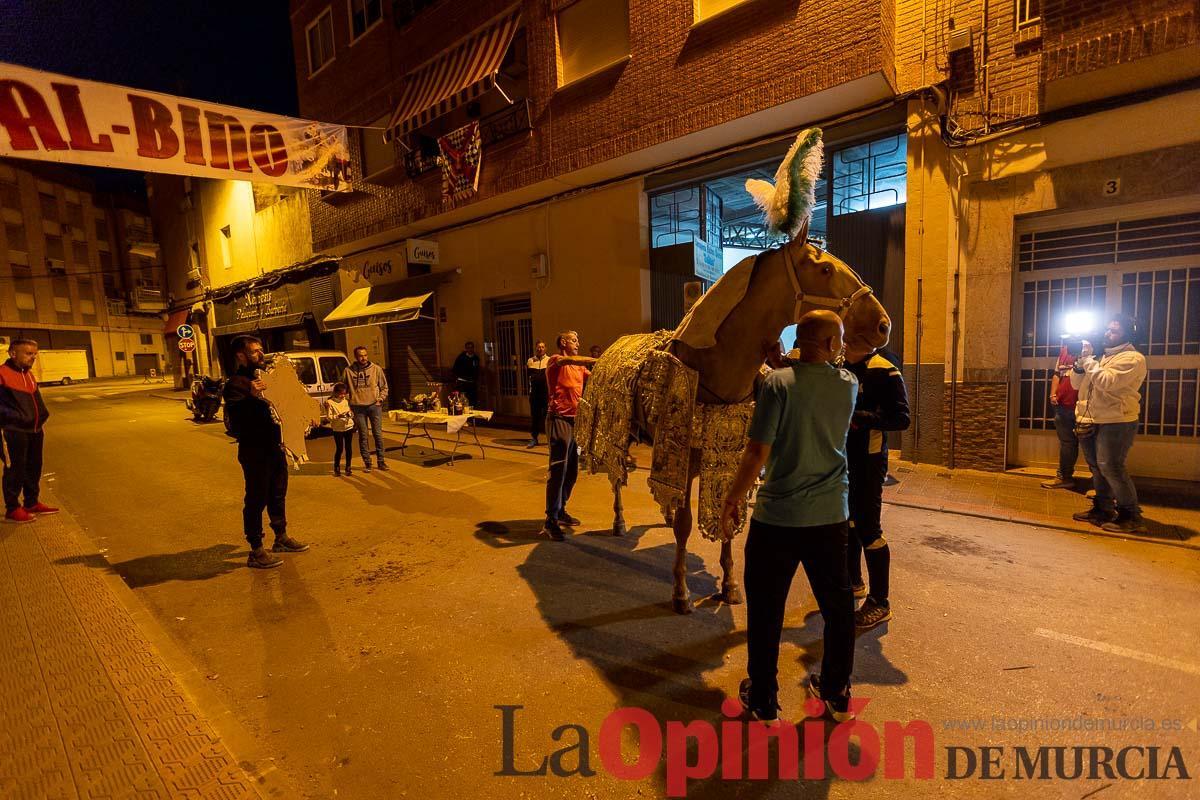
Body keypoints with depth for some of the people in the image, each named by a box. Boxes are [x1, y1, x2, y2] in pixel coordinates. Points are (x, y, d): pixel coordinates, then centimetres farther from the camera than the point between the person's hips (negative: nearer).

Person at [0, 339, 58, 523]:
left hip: (34, 431, 8)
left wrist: (41, 416, 15)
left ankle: (32, 503, 28)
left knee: (34, 468, 16)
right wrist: (16, 417, -21)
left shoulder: (28, 375, 13)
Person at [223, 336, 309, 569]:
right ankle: (256, 552, 10)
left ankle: (281, 537, 35)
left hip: (275, 446, 8)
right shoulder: (236, 383, -13)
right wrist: (251, 396, -36)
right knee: (256, 499, 0)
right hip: (254, 451, -8)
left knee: (278, 495, 20)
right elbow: (235, 418, -23)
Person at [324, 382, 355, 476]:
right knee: (339, 449, -1)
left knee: (348, 448, 7)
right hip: (338, 429, -4)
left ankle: (348, 468, 18)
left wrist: (350, 414, -10)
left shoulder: (346, 401, 8)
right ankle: (336, 469, 15)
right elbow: (329, 417, -9)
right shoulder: (329, 402, -6)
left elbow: (351, 412, 12)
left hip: (349, 427, 4)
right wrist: (338, 416, -24)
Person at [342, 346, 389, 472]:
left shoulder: (376, 369, 2)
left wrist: (380, 399, -3)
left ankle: (381, 461, 11)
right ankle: (367, 463, 13)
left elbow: (384, 387, 10)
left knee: (378, 434, 1)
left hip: (374, 406, 0)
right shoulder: (348, 371, 2)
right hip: (358, 407, 0)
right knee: (363, 436, 4)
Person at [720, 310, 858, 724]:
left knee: (766, 609, 11)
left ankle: (762, 699, 25)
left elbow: (757, 451, -16)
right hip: (831, 517, 4)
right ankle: (837, 694, 36)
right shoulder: (849, 385, 0)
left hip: (778, 517, -4)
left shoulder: (778, 382, -13)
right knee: (837, 606, 20)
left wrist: (732, 500, -6)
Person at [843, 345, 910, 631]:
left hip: (869, 461, -7)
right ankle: (854, 582, 35)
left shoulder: (885, 372, -12)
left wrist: (859, 418, -26)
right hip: (843, 458, 7)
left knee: (868, 527, -4)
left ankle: (880, 603, 8)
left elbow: (902, 418, -18)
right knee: (848, 522, 17)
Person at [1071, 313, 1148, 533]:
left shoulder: (1132, 358, -8)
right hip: (1090, 421, 9)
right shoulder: (1101, 356, 19)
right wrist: (1079, 364, -1)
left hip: (1116, 422, -8)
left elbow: (1107, 382, -22)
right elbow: (1077, 383, 15)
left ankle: (1131, 516, -1)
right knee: (1097, 467, 14)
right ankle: (1102, 509, 26)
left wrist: (1088, 360, -15)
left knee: (1110, 467, -11)